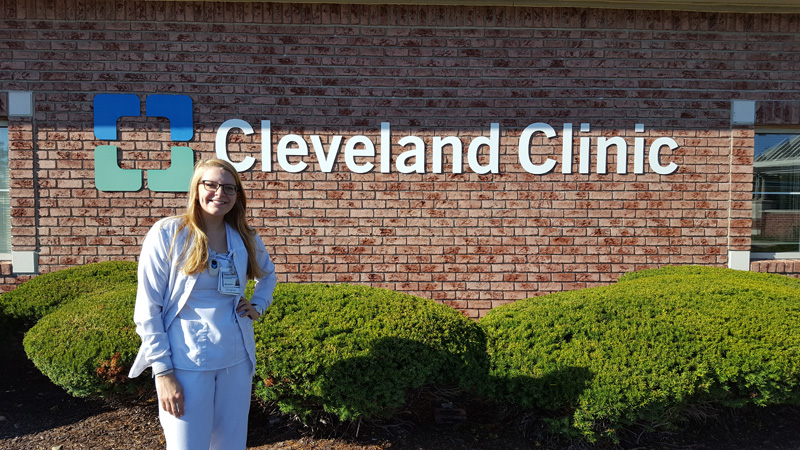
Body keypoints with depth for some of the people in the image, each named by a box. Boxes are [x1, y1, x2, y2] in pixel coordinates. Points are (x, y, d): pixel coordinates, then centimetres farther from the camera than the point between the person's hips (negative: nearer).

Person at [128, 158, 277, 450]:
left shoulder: (245, 238, 4)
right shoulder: (167, 233, -9)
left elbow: (268, 274, 26)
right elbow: (147, 309, -9)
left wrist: (258, 306, 7)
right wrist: (163, 371, -13)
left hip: (236, 360, 5)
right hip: (186, 364, -4)